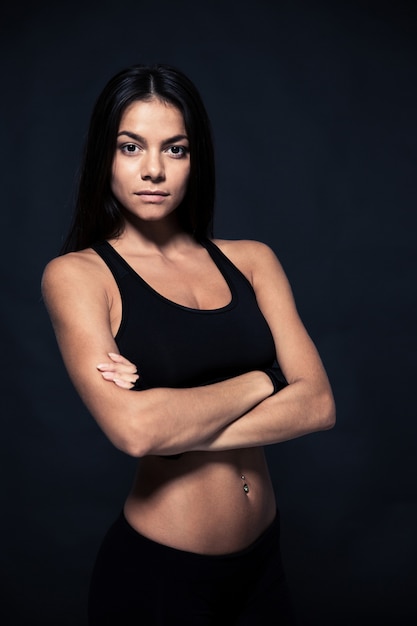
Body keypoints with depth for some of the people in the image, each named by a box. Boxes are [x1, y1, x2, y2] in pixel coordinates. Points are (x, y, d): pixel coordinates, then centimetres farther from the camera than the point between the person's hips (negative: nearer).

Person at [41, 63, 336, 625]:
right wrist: (260, 381, -12)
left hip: (263, 555, 4)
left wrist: (175, 428, -18)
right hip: (156, 571, -3)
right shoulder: (76, 274, -9)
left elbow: (318, 404, -9)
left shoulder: (250, 259, 1)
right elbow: (133, 429, -24)